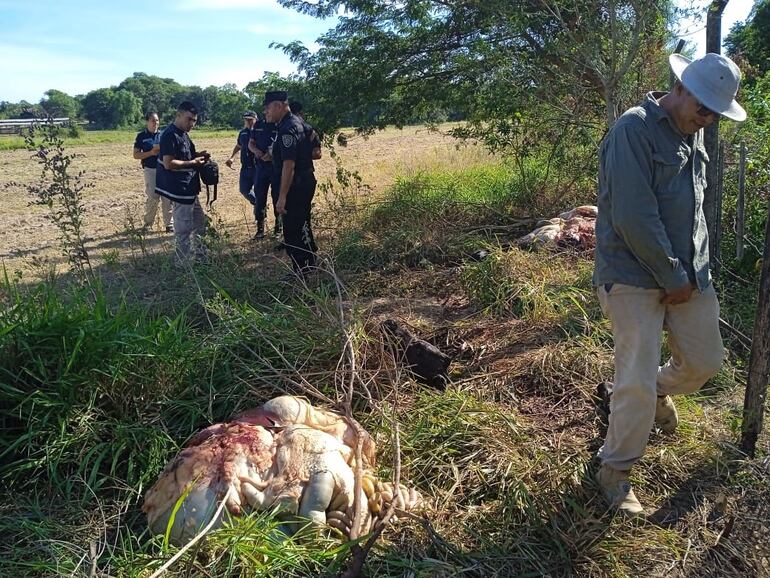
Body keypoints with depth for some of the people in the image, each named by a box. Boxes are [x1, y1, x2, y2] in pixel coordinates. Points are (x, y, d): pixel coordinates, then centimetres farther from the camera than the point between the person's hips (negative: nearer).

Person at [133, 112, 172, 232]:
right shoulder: (142, 136, 2)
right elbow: (136, 155, 0)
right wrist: (151, 153, -13)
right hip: (150, 170, -2)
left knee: (167, 197, -1)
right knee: (152, 197, -4)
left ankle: (168, 224, 6)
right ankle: (148, 222, 15)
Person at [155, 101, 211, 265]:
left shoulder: (183, 134, 13)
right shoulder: (170, 135, -17)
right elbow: (168, 163, -23)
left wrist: (197, 155, 7)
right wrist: (193, 162, -20)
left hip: (189, 188, 11)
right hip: (180, 190, -11)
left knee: (199, 223, 19)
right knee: (184, 230, -4)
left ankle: (200, 256, 31)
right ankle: (184, 264, 4)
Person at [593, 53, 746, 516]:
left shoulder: (694, 135, 12)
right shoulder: (634, 130, -16)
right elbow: (634, 218, -22)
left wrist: (697, 271, 10)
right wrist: (672, 277, -14)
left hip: (687, 274, 8)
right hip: (635, 278, -8)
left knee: (706, 361, 16)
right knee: (637, 382, -8)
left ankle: (659, 392, 48)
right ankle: (615, 472, 12)